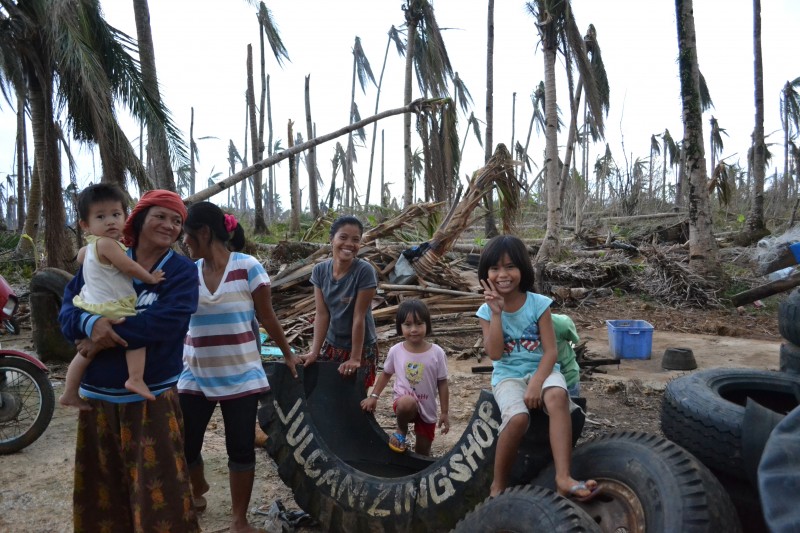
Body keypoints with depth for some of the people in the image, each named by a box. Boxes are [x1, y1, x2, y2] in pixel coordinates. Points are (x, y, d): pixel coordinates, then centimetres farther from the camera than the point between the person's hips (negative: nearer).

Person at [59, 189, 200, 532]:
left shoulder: (182, 272, -4)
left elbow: (166, 322, -19)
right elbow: (69, 306, -2)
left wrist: (107, 336, -20)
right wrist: (91, 322, -24)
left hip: (152, 398, -3)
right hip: (98, 397, 3)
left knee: (158, 489, 0)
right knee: (101, 489, 16)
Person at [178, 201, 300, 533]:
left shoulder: (248, 267, -9)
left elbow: (267, 318, 0)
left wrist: (287, 354, 8)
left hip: (240, 376, -3)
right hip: (194, 377, 3)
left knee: (241, 448, 5)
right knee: (185, 446, 7)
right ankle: (197, 489, 41)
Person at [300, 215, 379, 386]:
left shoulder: (364, 271, -20)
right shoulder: (320, 270, -8)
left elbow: (359, 317, -19)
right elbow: (322, 314, -5)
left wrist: (355, 358, -16)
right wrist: (314, 352, -8)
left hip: (361, 347, -4)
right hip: (331, 345, 4)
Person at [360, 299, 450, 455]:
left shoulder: (437, 353, -12)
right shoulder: (395, 351, -9)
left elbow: (442, 384, -5)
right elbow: (386, 374, 9)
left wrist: (444, 413, -3)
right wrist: (373, 396, 2)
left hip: (427, 409, 1)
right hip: (403, 402, -1)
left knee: (423, 453, 6)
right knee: (407, 403, -37)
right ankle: (401, 430, -6)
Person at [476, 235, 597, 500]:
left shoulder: (538, 303, -5)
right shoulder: (487, 310, -1)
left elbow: (550, 351, -8)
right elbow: (495, 354, -13)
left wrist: (536, 384, -23)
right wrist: (497, 313, -18)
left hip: (540, 369, 0)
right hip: (508, 375, 0)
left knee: (557, 396, -36)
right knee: (518, 417, -32)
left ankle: (563, 477, -36)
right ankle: (498, 485, -11)